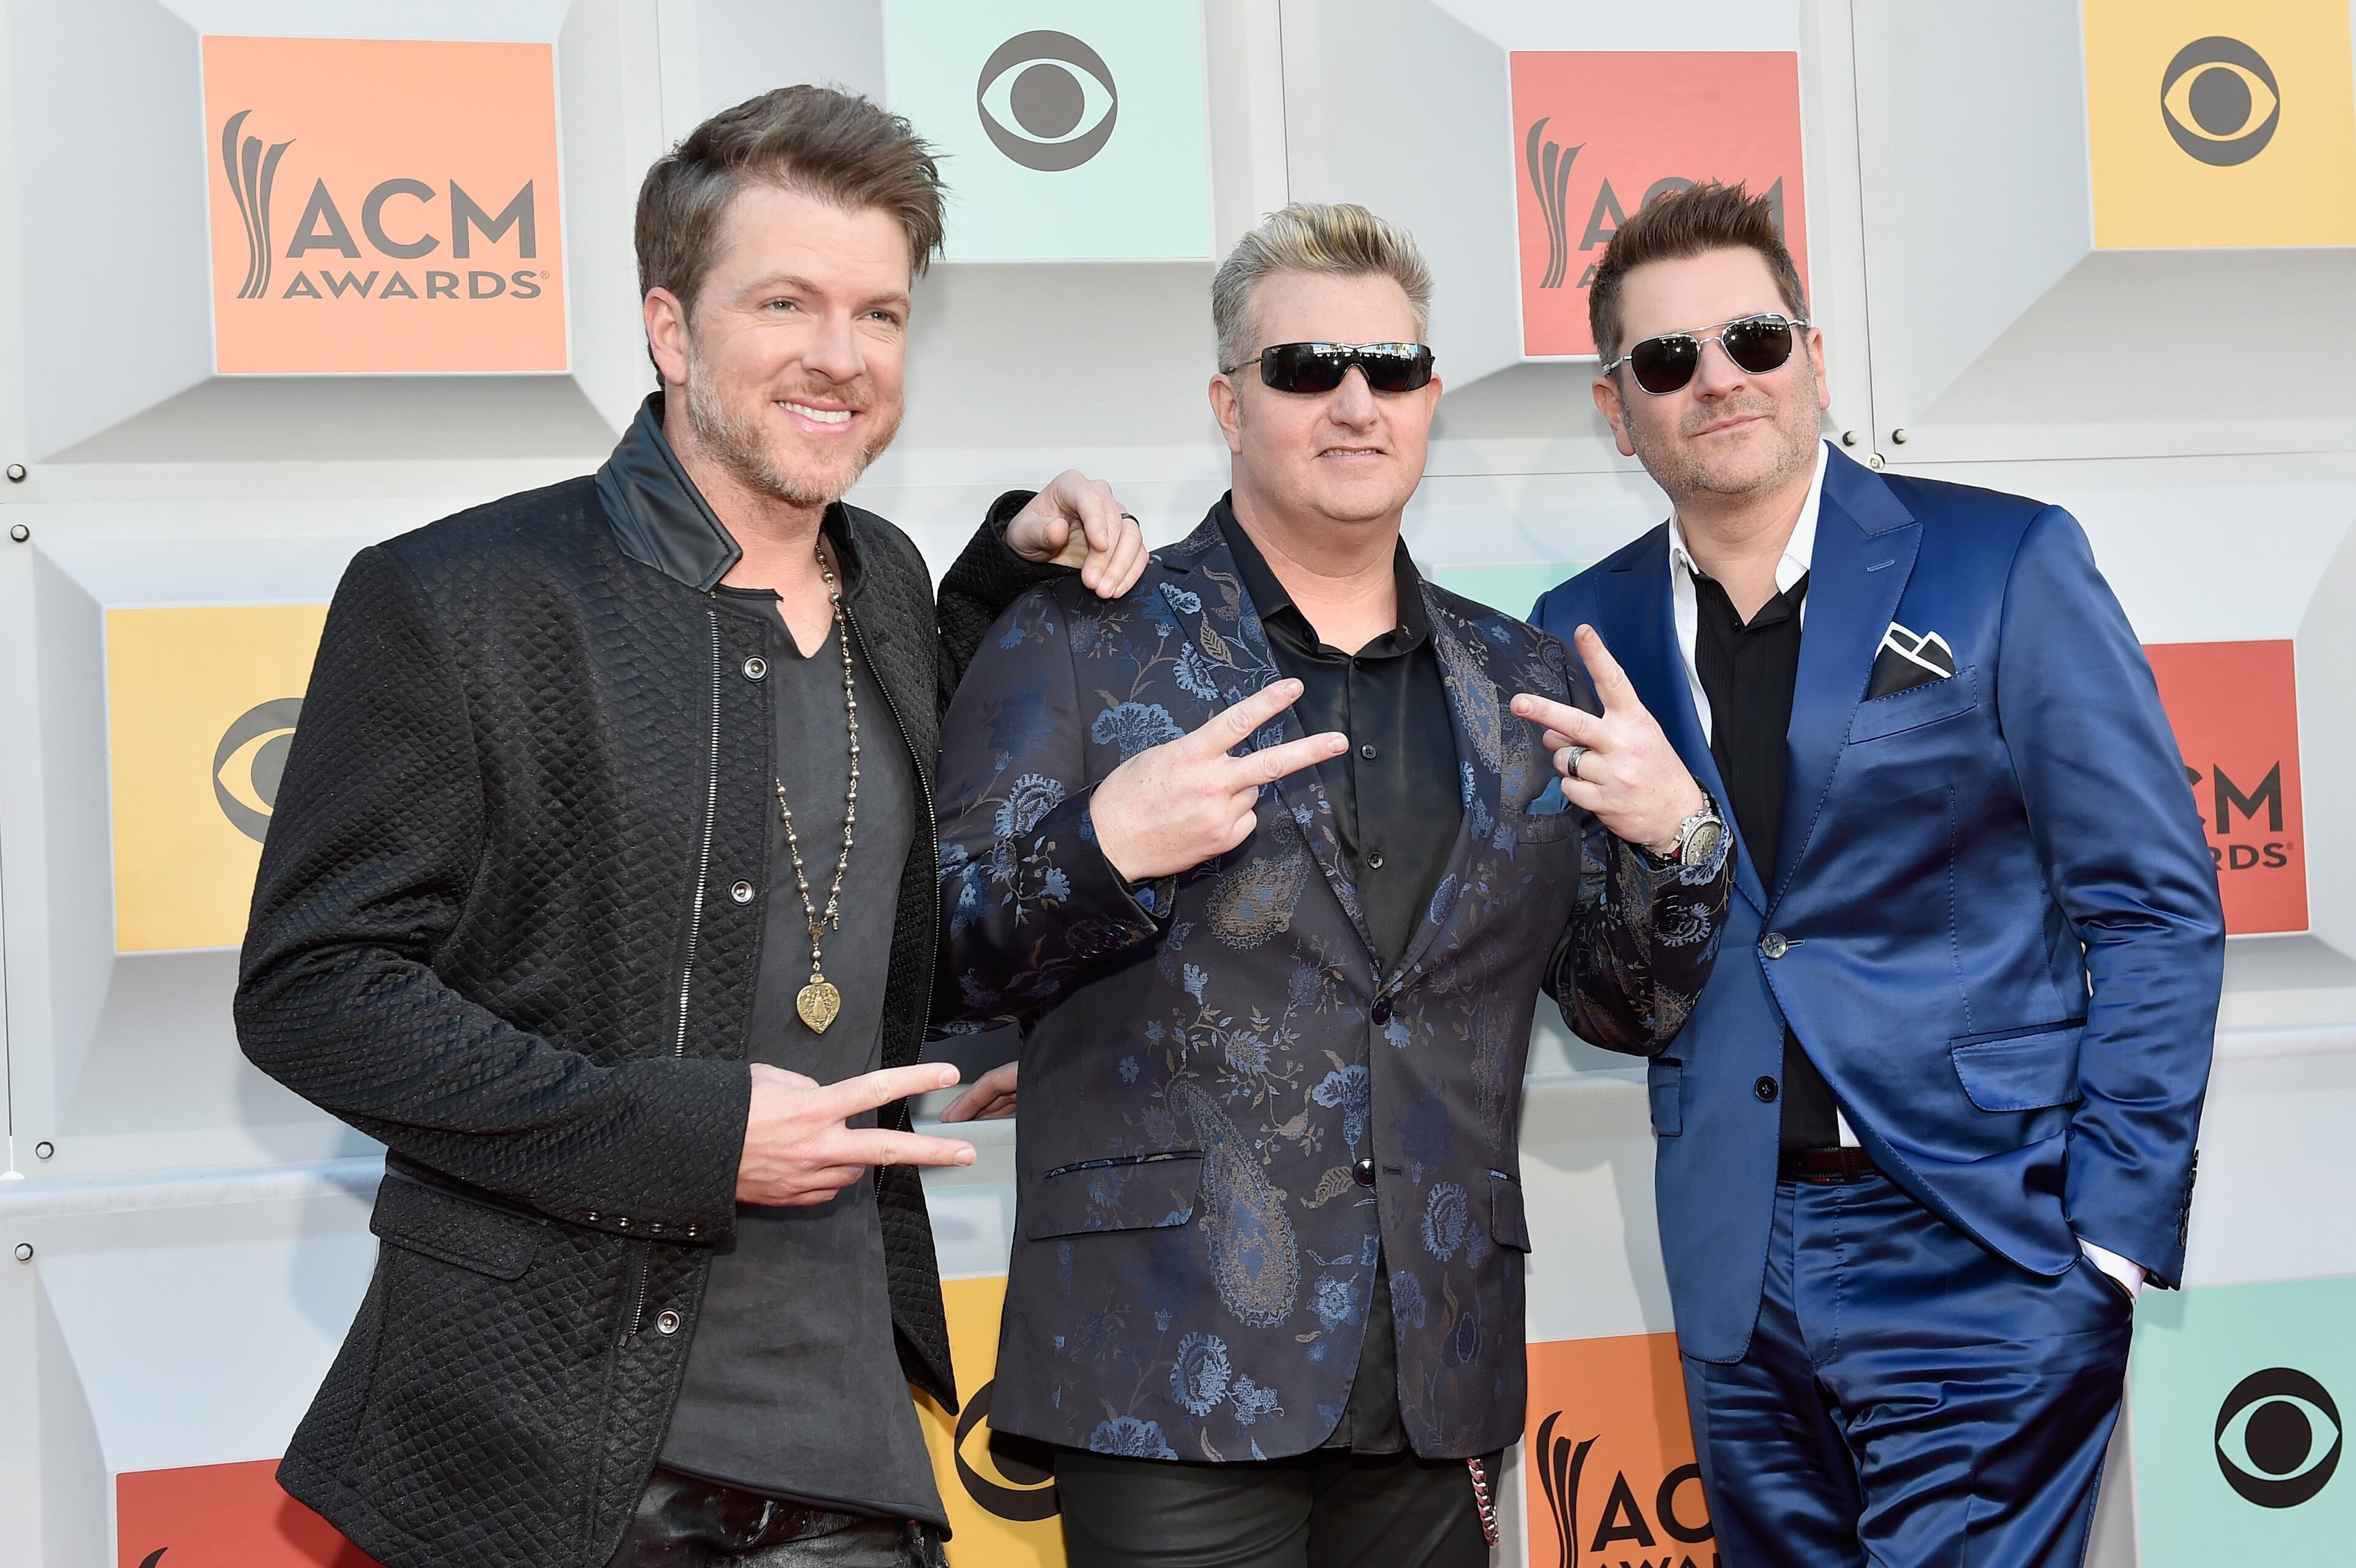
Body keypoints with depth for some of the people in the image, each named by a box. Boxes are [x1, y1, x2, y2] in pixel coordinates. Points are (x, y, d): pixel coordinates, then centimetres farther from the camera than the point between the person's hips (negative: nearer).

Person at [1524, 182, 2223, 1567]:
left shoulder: (2006, 566, -3)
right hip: (1737, 1275, 4)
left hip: (1978, 1254, -4)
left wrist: (2113, 1234, -10)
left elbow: (2155, 908, -4)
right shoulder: (1586, 630, 7)